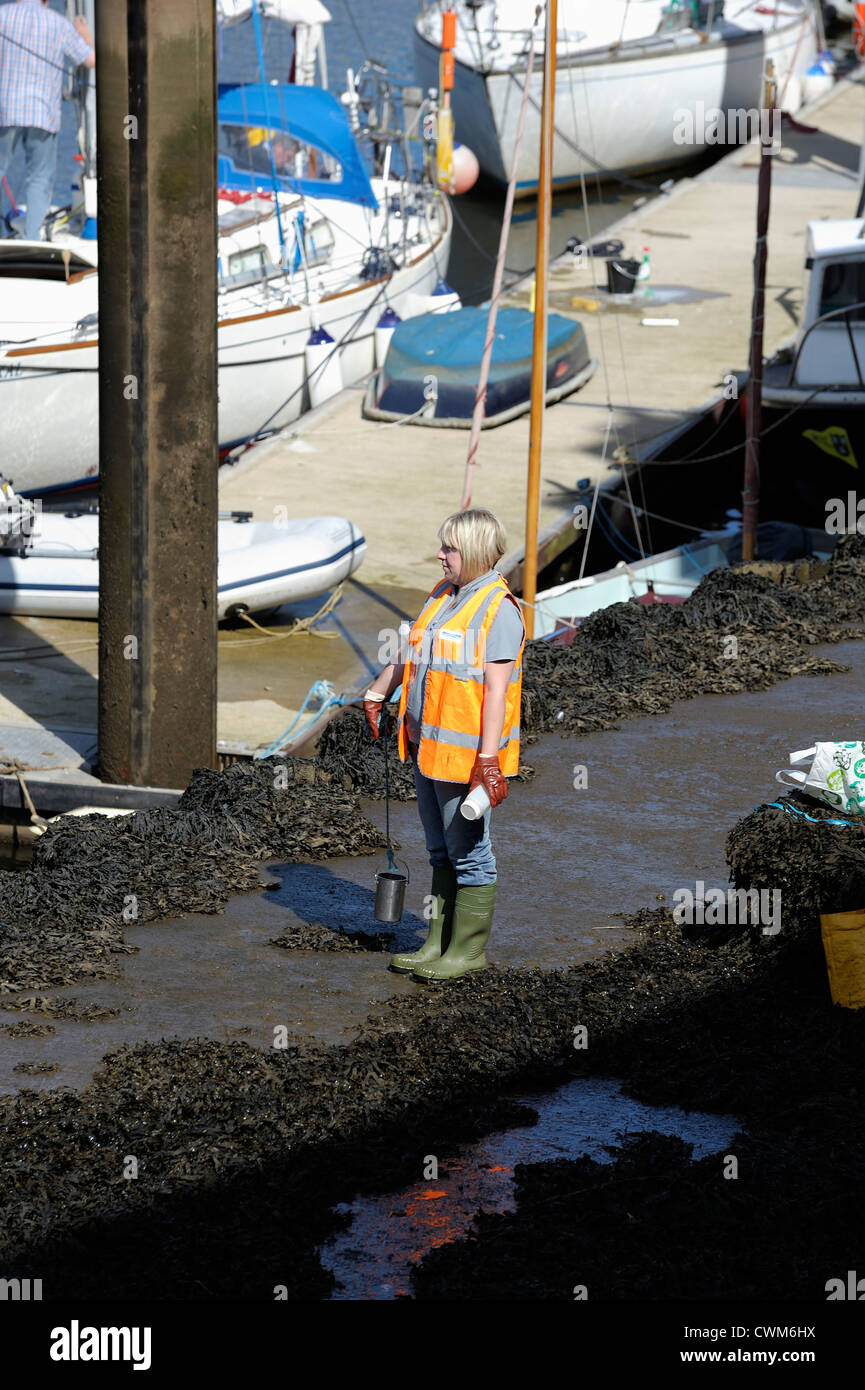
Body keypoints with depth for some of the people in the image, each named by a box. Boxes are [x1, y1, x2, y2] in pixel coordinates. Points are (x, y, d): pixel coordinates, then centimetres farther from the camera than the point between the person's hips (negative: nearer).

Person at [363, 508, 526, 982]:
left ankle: (468, 951, 10)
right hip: (426, 747, 9)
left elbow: (497, 688, -20)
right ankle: (439, 944, 24)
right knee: (442, 850, 16)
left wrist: (489, 760, -24)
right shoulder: (443, 595, 11)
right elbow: (410, 653, 28)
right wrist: (376, 695, 33)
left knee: (469, 853, 1)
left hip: (465, 753, -9)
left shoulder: (499, 608, -15)